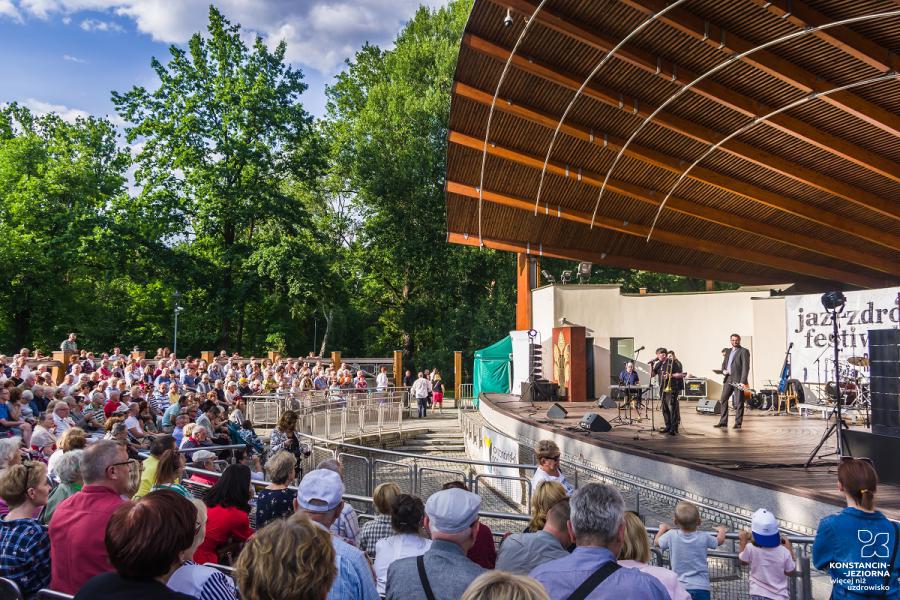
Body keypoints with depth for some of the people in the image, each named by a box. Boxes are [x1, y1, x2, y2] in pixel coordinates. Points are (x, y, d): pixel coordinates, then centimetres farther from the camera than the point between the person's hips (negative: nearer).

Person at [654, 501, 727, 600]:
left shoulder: (672, 536, -6)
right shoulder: (704, 538, -5)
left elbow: (657, 542, 15)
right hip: (701, 588, 0)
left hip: (679, 588, 0)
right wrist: (721, 530, 39)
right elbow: (720, 540, 17)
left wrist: (662, 528, 33)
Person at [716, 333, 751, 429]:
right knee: (723, 399, 6)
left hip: (738, 380, -7)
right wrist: (724, 370, 1)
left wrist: (743, 381, -18)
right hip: (728, 379, 7)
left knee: (738, 402, -2)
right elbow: (724, 363, 25)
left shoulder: (744, 351, -4)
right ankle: (723, 422, 12)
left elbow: (746, 367, -11)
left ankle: (738, 423, 4)